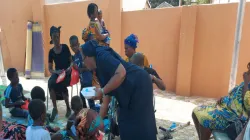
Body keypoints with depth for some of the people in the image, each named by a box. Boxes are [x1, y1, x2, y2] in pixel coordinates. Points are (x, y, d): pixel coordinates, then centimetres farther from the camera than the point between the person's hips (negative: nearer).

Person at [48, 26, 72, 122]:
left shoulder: (65, 47, -2)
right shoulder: (51, 52, 3)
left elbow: (71, 61, 4)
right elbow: (50, 69, 4)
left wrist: (70, 68, -18)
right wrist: (57, 72, -16)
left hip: (67, 73, -2)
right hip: (57, 73, 2)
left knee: (61, 85, -33)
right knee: (50, 83, -31)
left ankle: (68, 108, -13)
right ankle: (55, 109, -21)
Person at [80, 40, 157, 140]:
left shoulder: (101, 56, -11)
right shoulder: (100, 69, 16)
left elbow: (121, 73, -27)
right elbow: (105, 103, 18)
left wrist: (102, 91, -19)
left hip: (139, 85, -10)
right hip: (131, 91, 10)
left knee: (138, 123, 0)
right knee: (126, 122, 17)